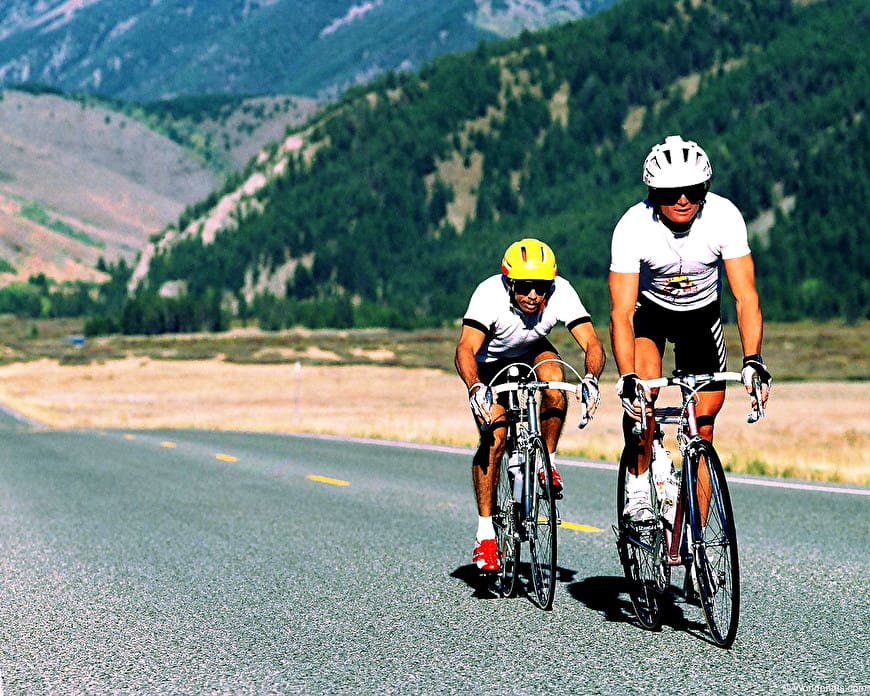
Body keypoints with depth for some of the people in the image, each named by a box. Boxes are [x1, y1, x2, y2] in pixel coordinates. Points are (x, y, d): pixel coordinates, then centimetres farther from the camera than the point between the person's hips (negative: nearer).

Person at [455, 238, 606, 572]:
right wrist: (475, 388, -63)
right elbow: (465, 348, -45)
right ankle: (485, 532, -6)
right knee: (494, 440, -17)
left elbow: (592, 343, -37)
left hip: (533, 353, 2)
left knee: (554, 380, -33)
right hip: (491, 362, -2)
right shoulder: (490, 294, -35)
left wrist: (591, 379, -57)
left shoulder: (561, 293, -30)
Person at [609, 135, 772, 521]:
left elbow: (746, 296, -29)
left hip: (701, 312, 2)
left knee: (703, 426, -3)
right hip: (649, 307, -2)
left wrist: (753, 361, -44)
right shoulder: (632, 227, -31)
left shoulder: (724, 217, -28)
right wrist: (627, 380, -47)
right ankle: (637, 488, -13)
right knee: (645, 384, -31)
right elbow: (621, 313, -34)